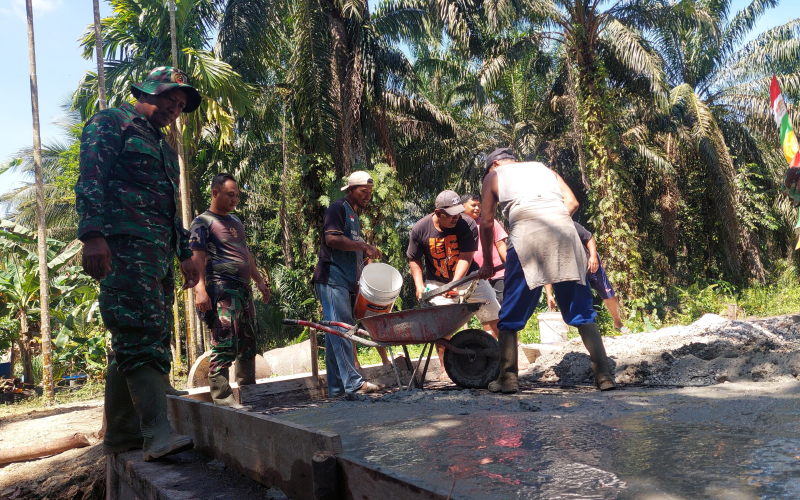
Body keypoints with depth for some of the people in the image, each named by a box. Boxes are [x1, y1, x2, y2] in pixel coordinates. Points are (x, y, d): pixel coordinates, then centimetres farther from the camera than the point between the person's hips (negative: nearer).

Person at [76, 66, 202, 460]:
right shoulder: (111, 123, 5)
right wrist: (92, 234, -21)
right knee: (142, 333, -18)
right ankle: (158, 432, -23)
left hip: (158, 255, 9)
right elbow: (89, 180, -8)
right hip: (123, 246, -9)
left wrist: (185, 254, 25)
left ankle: (120, 433, 13)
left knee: (139, 340, 7)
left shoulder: (163, 148, 30)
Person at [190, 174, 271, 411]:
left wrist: (259, 280, 24)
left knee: (248, 342, 14)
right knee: (225, 342, -15)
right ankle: (221, 394, -13)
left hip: (243, 288, 9)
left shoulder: (235, 221, 23)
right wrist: (200, 288, -24)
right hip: (221, 289, -9)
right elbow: (197, 258, -13)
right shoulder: (203, 222, -3)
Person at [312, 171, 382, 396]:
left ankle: (337, 387, 9)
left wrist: (367, 253, 15)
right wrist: (364, 246, -16)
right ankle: (352, 382, -16)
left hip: (347, 282, 9)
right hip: (332, 279, -9)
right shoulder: (338, 208, -2)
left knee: (341, 333, 7)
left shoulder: (354, 216, 26)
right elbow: (332, 238, -17)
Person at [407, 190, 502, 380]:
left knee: (493, 318, 2)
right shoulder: (420, 229, -15)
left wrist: (455, 283, -36)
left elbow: (465, 257, -24)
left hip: (467, 278, 0)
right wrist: (419, 285, -14)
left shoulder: (467, 225, -20)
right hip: (436, 282, 0)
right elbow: (414, 259, -3)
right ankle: (445, 369, 3)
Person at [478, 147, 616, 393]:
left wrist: (487, 263, 27)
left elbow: (487, 222, 19)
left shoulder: (493, 176, 24)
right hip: (563, 228, 3)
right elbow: (572, 202, 18)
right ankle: (604, 374, 4)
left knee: (512, 313, 7)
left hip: (526, 231, -3)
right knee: (581, 308, 8)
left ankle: (508, 378, 7)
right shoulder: (544, 168, 32)